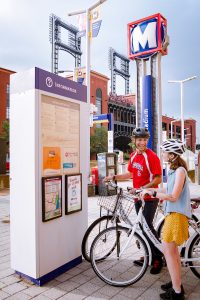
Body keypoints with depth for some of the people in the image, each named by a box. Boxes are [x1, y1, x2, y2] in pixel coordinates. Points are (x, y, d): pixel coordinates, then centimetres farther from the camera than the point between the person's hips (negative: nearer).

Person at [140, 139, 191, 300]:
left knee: (168, 251, -3)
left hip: (177, 214, -10)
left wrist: (151, 192, -20)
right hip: (172, 212, 10)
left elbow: (173, 196, -22)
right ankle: (176, 283, 34)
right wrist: (148, 189, 10)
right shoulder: (173, 169, 12)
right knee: (173, 250, 19)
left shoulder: (180, 170, -17)